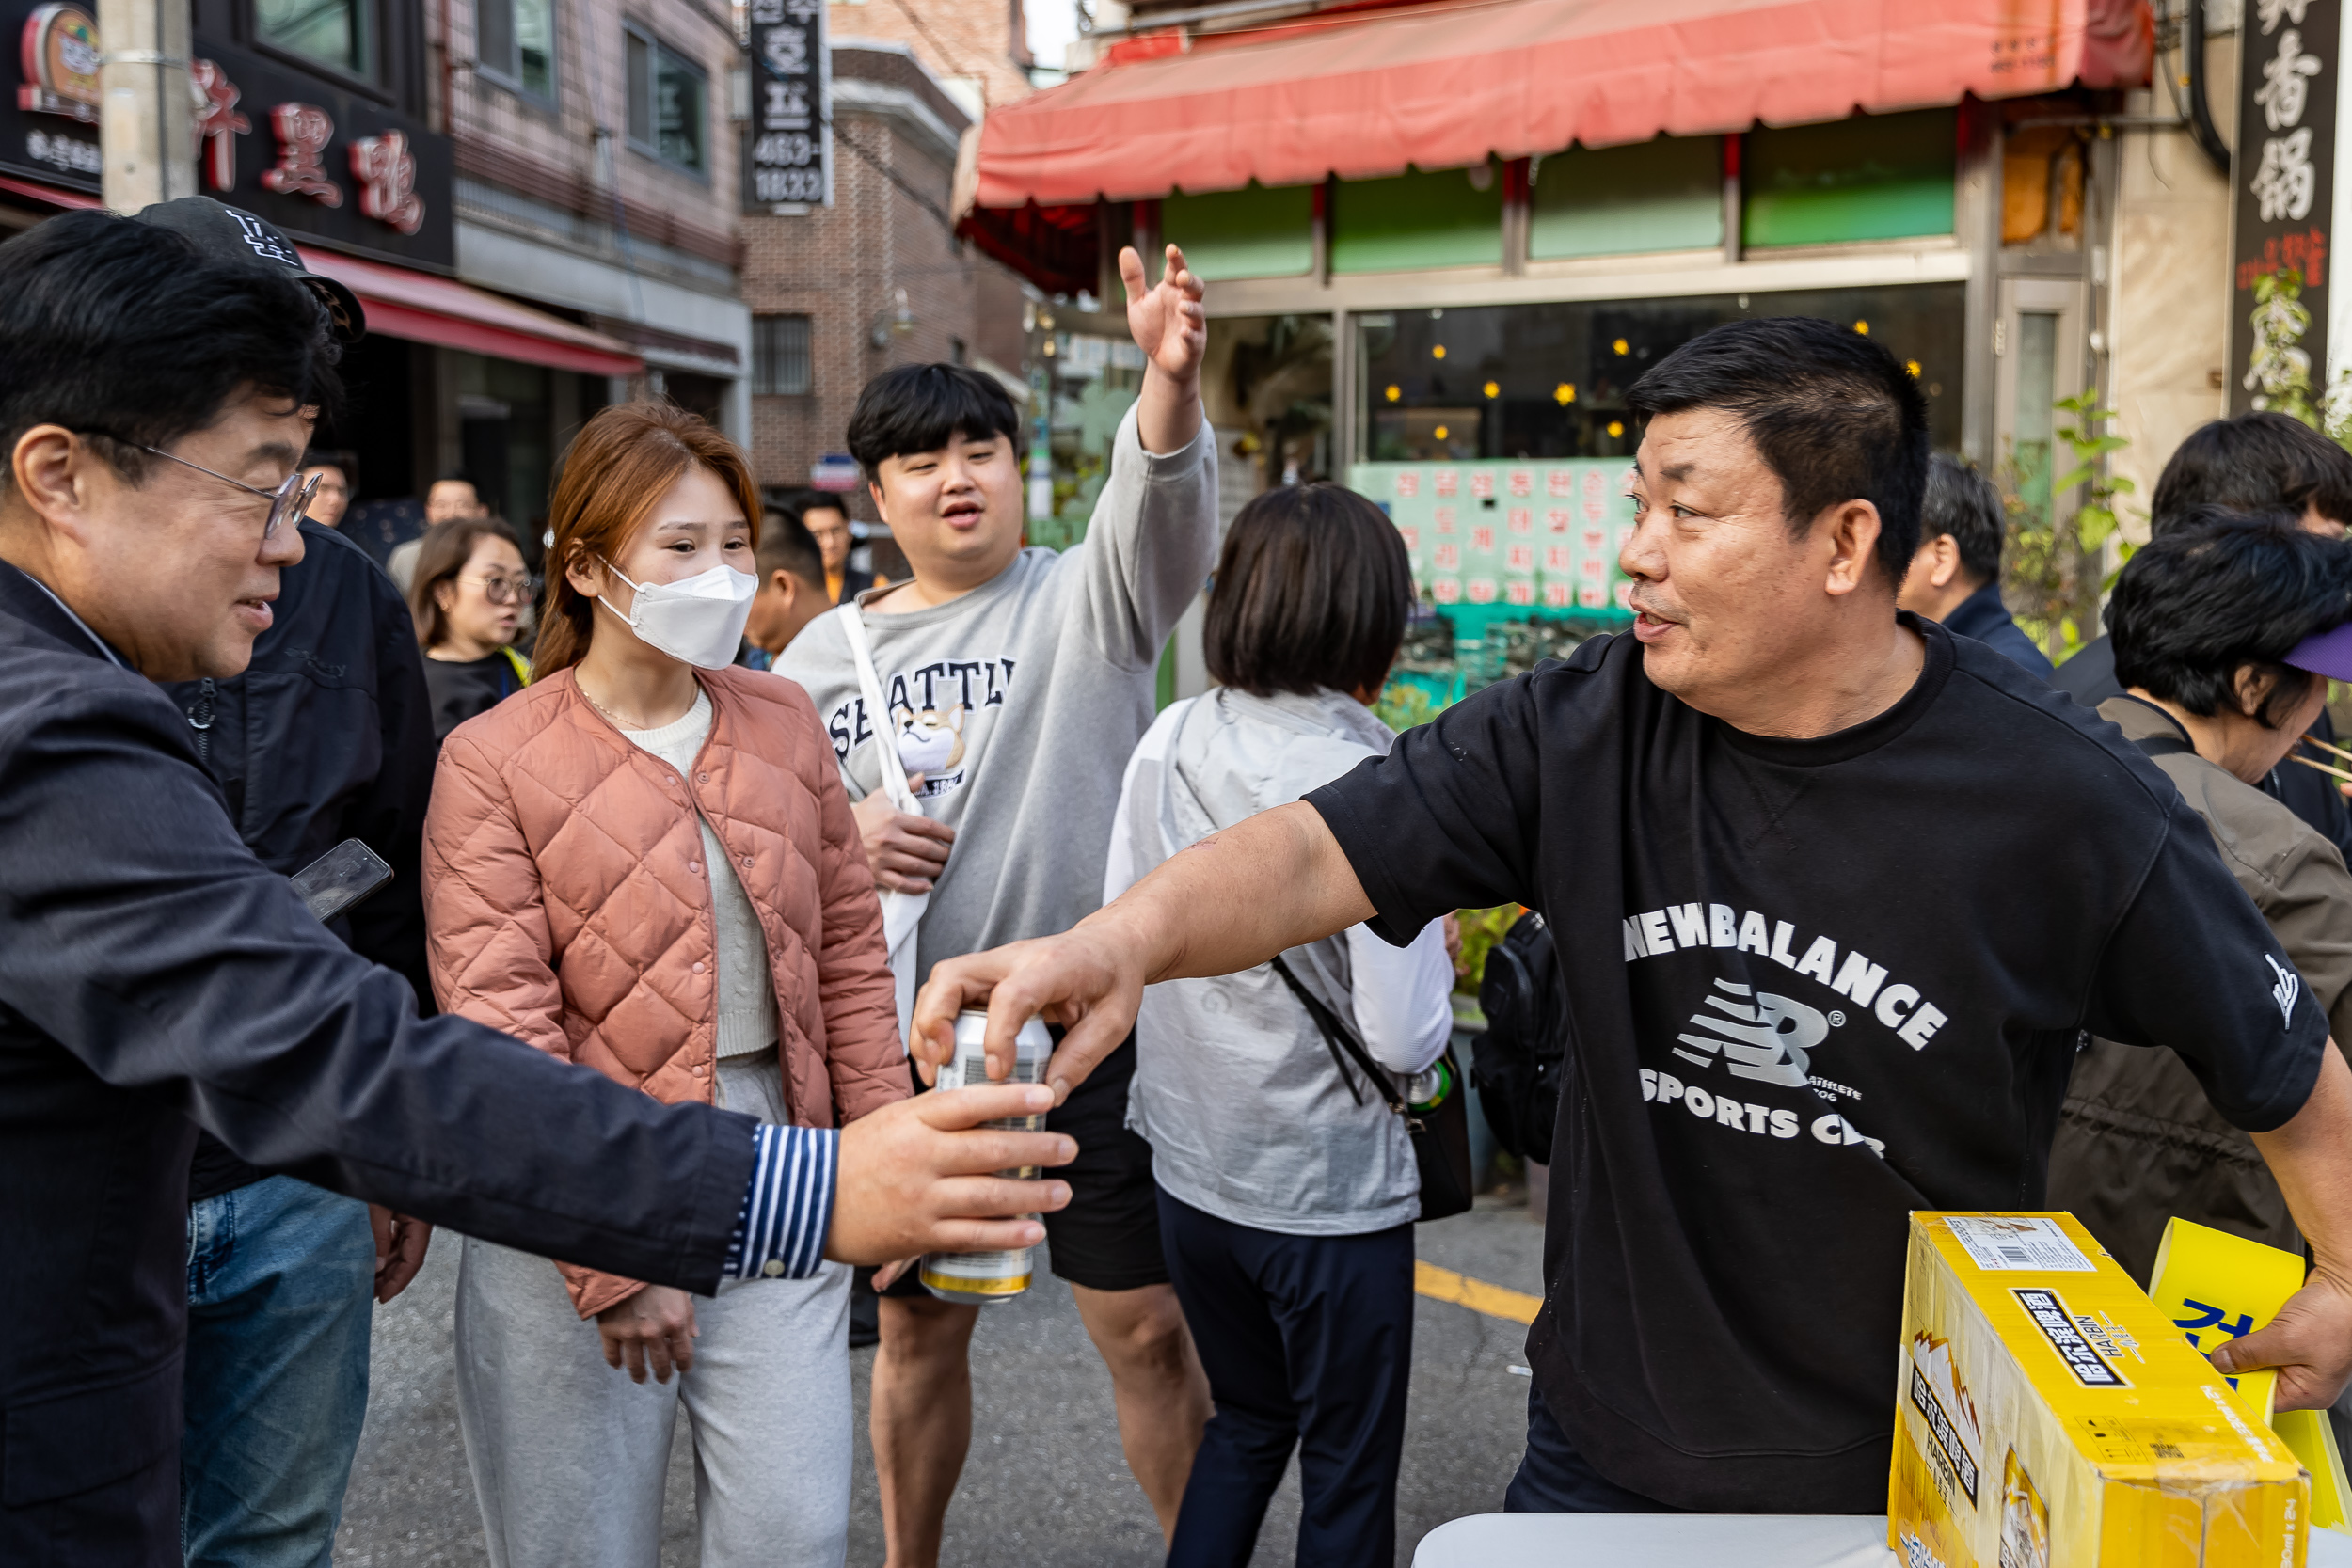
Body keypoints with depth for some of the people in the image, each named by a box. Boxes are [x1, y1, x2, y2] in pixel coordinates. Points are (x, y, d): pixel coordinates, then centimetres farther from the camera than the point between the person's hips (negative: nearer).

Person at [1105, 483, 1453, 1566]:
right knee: (1348, 1473, 16)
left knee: (1246, 1420, 28)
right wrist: (1434, 936, -1)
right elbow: (1405, 1039, -19)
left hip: (1190, 1170, 5)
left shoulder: (1169, 743, -5)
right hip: (1331, 1192, -5)